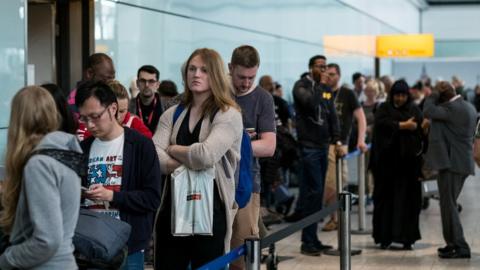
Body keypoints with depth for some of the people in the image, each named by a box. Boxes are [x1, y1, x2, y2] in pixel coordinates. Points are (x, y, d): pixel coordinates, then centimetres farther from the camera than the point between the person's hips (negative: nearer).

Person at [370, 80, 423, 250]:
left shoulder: (414, 110, 9)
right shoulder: (384, 108, 6)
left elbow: (422, 128, -5)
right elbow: (381, 123, -14)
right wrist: (402, 125, -17)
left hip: (407, 161, 1)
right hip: (387, 160, -1)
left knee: (407, 198, -1)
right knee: (386, 197, 0)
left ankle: (407, 238, 3)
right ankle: (385, 237, 5)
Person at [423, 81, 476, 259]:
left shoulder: (453, 108, -18)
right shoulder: (469, 108, 13)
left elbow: (428, 111, -23)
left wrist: (435, 94, -9)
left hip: (451, 163, -10)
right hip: (462, 162, 10)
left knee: (449, 205, -5)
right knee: (449, 204, 18)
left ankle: (460, 247, -5)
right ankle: (453, 243, 24)